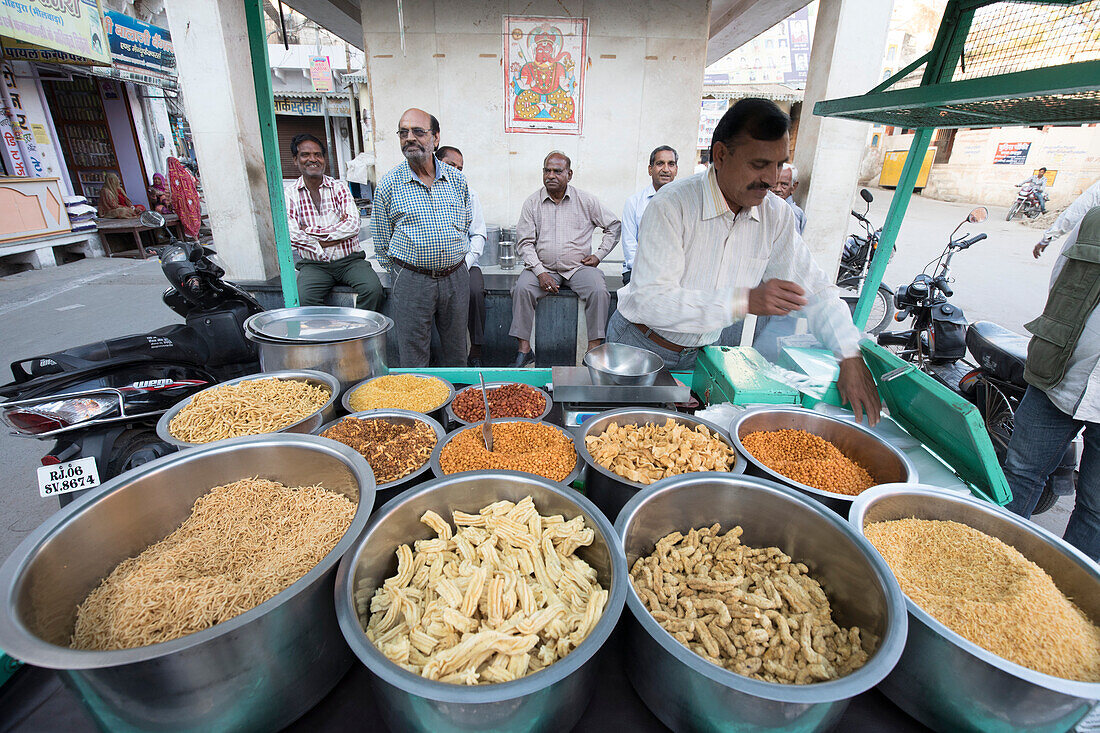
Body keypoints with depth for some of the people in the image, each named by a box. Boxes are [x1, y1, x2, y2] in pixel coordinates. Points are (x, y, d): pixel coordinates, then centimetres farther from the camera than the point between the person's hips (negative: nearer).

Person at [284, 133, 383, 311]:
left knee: (373, 289, -27)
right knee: (305, 298, -29)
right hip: (314, 264, 0)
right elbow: (291, 235, -8)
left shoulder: (339, 187, 8)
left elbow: (353, 225, -8)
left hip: (349, 260, 0)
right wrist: (338, 233, -12)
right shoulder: (289, 194, 6)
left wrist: (310, 230, -9)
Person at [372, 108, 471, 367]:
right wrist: (401, 274, 7)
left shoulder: (457, 179, 6)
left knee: (456, 353, 13)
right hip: (411, 280, -2)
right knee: (413, 357, 4)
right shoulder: (388, 184, -1)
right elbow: (381, 240, 7)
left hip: (456, 276, 3)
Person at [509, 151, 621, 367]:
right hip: (543, 267, 1)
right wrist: (540, 272, -14)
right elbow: (524, 243, 0)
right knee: (522, 288, -26)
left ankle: (594, 348, -18)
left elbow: (614, 226, 15)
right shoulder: (532, 203, 5)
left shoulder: (586, 200, 5)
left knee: (599, 291, -28)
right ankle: (524, 350, -18)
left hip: (579, 266, 0)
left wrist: (599, 255, 4)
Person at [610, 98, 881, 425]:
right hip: (641, 347, -4)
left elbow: (814, 287, 1)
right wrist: (745, 301, -39)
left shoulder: (776, 214, -5)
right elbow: (650, 300, -33)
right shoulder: (672, 205, -24)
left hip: (702, 350, 5)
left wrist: (850, 359, -10)